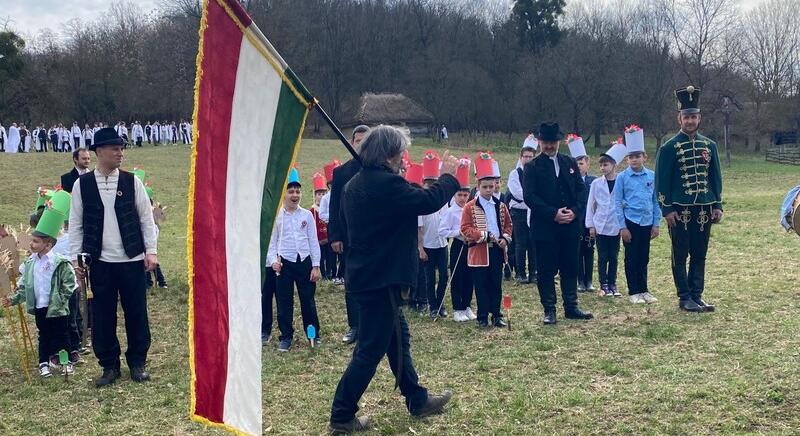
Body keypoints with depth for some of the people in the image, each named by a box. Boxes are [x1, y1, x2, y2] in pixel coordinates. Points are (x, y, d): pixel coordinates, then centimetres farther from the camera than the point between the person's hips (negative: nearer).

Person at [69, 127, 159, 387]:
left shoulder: (132, 182, 1)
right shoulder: (82, 185, 0)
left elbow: (146, 218, 3)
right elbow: (76, 224, 4)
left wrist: (151, 251, -2)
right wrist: (75, 258, 0)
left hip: (132, 259, 0)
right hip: (99, 262, 0)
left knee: (137, 313, 6)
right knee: (102, 316, 6)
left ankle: (138, 363, 22)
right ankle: (109, 366, 20)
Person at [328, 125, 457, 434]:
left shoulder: (355, 184, 9)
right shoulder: (385, 183, -20)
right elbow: (429, 202, -17)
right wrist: (448, 176, -1)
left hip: (362, 275, 10)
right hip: (381, 279, -10)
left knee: (397, 339, 19)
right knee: (371, 350, 0)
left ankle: (417, 401, 32)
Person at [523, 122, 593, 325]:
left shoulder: (570, 163, 12)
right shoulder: (532, 167, -1)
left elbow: (581, 189, 10)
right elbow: (529, 196, -10)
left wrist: (574, 211, -8)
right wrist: (553, 213, -17)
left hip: (570, 225, 4)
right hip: (544, 227, -4)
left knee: (570, 268, 9)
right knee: (546, 270, 1)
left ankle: (571, 307, 20)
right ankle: (549, 311, 9)